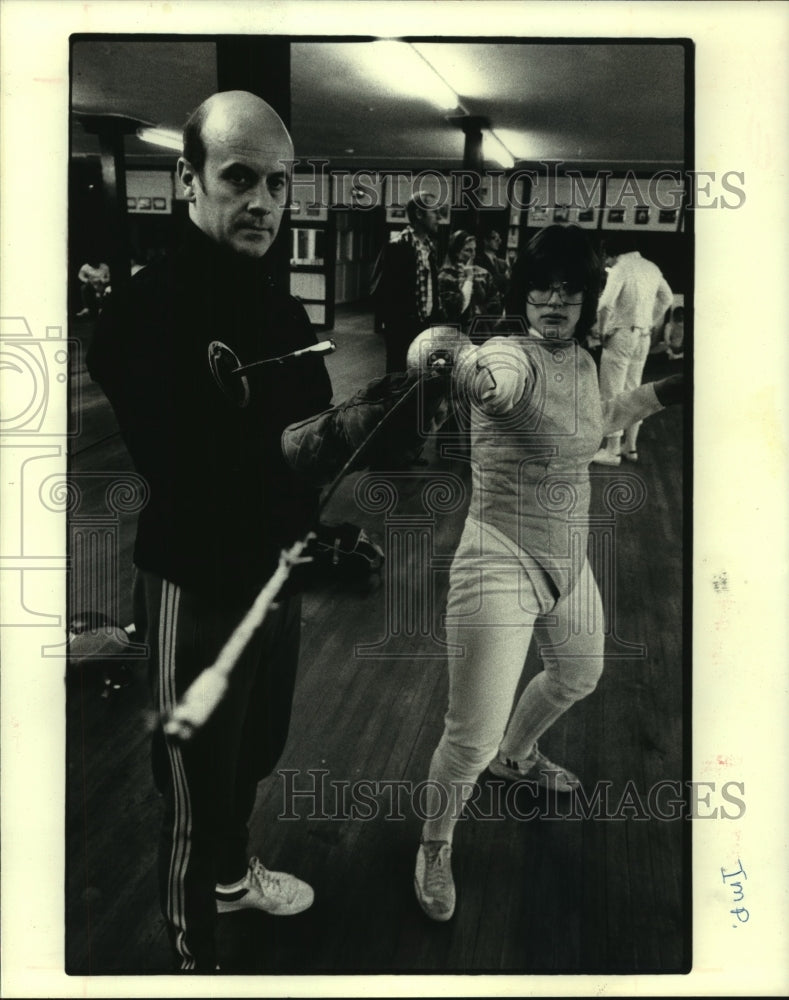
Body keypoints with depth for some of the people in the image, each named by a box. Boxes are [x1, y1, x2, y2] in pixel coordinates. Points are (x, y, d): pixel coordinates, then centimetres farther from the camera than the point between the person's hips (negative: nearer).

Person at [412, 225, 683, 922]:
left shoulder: (583, 363, 4)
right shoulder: (513, 357, -22)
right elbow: (493, 375, -50)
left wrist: (670, 391, 22)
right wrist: (465, 367, -73)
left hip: (566, 564, 9)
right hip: (500, 565, -9)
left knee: (580, 677, 31)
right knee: (471, 740, -8)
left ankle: (518, 757, 62)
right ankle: (435, 847, 22)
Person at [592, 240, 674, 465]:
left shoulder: (621, 269, -16)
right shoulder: (651, 268, 8)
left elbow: (605, 304, -27)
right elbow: (667, 298, 20)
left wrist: (602, 331, -13)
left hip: (621, 335, -8)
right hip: (644, 337, 8)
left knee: (612, 394, 0)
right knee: (632, 391, 17)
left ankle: (612, 450, 4)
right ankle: (630, 446, 24)